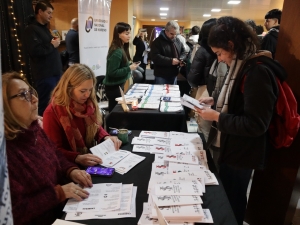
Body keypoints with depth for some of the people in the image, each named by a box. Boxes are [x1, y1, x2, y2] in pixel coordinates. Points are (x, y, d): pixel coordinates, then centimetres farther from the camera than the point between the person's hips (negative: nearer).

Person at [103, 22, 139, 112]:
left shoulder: (122, 48, 7)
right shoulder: (117, 51, -21)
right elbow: (112, 72, -24)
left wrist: (130, 65, -2)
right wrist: (129, 68, -21)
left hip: (118, 85, 9)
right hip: (114, 87, -9)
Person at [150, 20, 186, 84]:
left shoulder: (178, 41, 9)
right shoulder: (157, 41, -11)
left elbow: (183, 53, 17)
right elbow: (155, 57, -23)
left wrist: (181, 59, -8)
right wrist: (170, 61, -29)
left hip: (174, 74, 6)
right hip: (161, 76, -6)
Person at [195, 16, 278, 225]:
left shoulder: (257, 72, -25)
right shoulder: (242, 66, 5)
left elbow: (255, 125, -27)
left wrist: (217, 117, -23)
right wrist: (215, 101, 2)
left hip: (242, 153, -9)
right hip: (230, 147, 9)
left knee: (233, 201, 14)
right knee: (225, 196, 25)